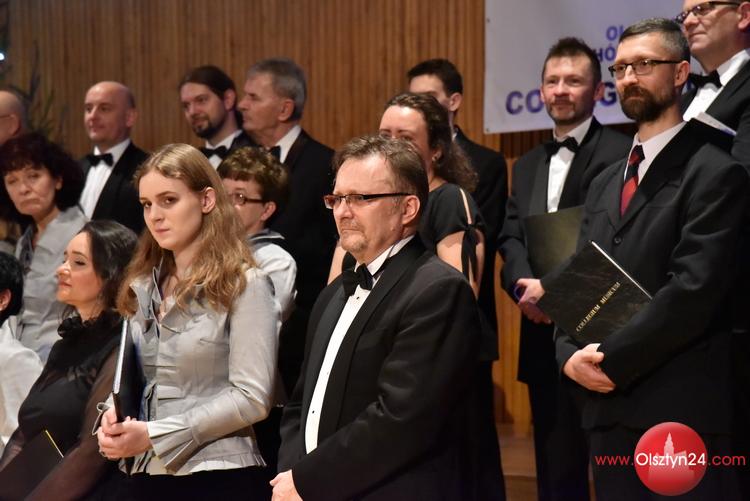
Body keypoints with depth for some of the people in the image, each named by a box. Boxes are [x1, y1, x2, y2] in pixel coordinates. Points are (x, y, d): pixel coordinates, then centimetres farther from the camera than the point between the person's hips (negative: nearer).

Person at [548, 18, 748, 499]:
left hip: (684, 408, -7)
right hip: (608, 405, 7)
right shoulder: (605, 183, 19)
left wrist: (612, 359, -14)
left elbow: (694, 289, -15)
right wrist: (572, 353, -3)